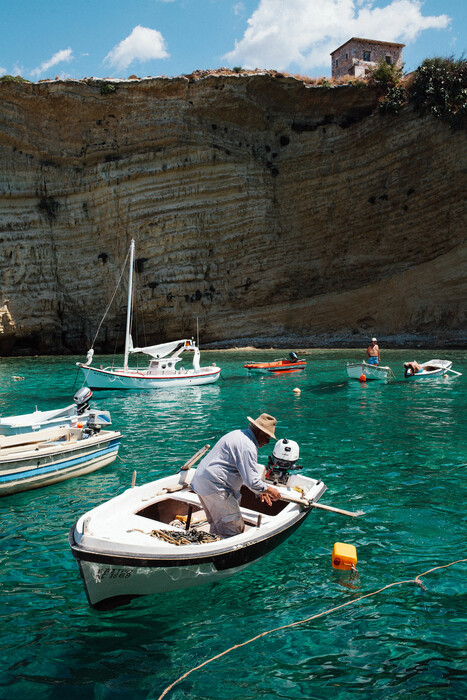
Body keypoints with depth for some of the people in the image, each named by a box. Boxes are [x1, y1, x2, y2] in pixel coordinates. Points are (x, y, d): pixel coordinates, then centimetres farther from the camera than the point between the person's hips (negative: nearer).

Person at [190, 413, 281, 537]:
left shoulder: (239, 434, 16)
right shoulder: (247, 447, -18)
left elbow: (247, 470, 25)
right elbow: (251, 481, -22)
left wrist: (261, 491, 20)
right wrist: (269, 490, -4)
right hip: (214, 487, -11)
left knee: (217, 525, 19)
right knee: (235, 529, -7)